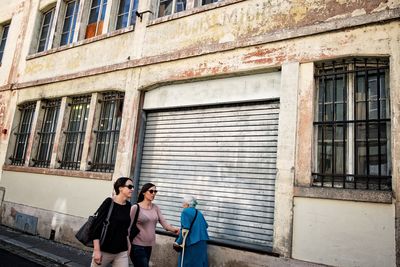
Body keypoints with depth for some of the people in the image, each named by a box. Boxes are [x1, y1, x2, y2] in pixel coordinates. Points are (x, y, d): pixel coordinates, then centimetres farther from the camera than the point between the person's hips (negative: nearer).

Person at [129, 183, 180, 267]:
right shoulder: (135, 207, -10)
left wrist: (173, 228, -24)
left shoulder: (155, 207, 4)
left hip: (149, 245, 6)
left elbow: (163, 222, -5)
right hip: (137, 245, -6)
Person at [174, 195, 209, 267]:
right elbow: (206, 225, 21)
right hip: (202, 242, 8)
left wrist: (178, 242, -9)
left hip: (192, 243, -7)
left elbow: (185, 230, -17)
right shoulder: (198, 212, 12)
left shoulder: (186, 211, -10)